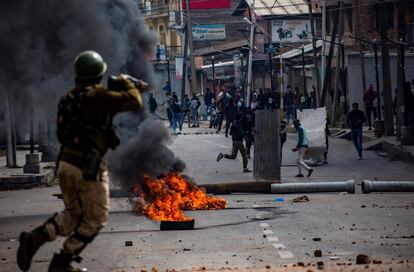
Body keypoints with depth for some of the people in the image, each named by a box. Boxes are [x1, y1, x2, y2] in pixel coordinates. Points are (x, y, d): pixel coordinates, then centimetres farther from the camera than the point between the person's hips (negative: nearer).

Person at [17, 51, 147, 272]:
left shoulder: (70, 97, 13)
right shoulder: (96, 95, -12)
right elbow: (133, 104, -13)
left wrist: (134, 91, 30)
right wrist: (127, 84, 7)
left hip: (65, 163, 8)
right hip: (89, 167, -8)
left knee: (73, 213, 23)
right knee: (94, 219, 9)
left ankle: (35, 238, 2)